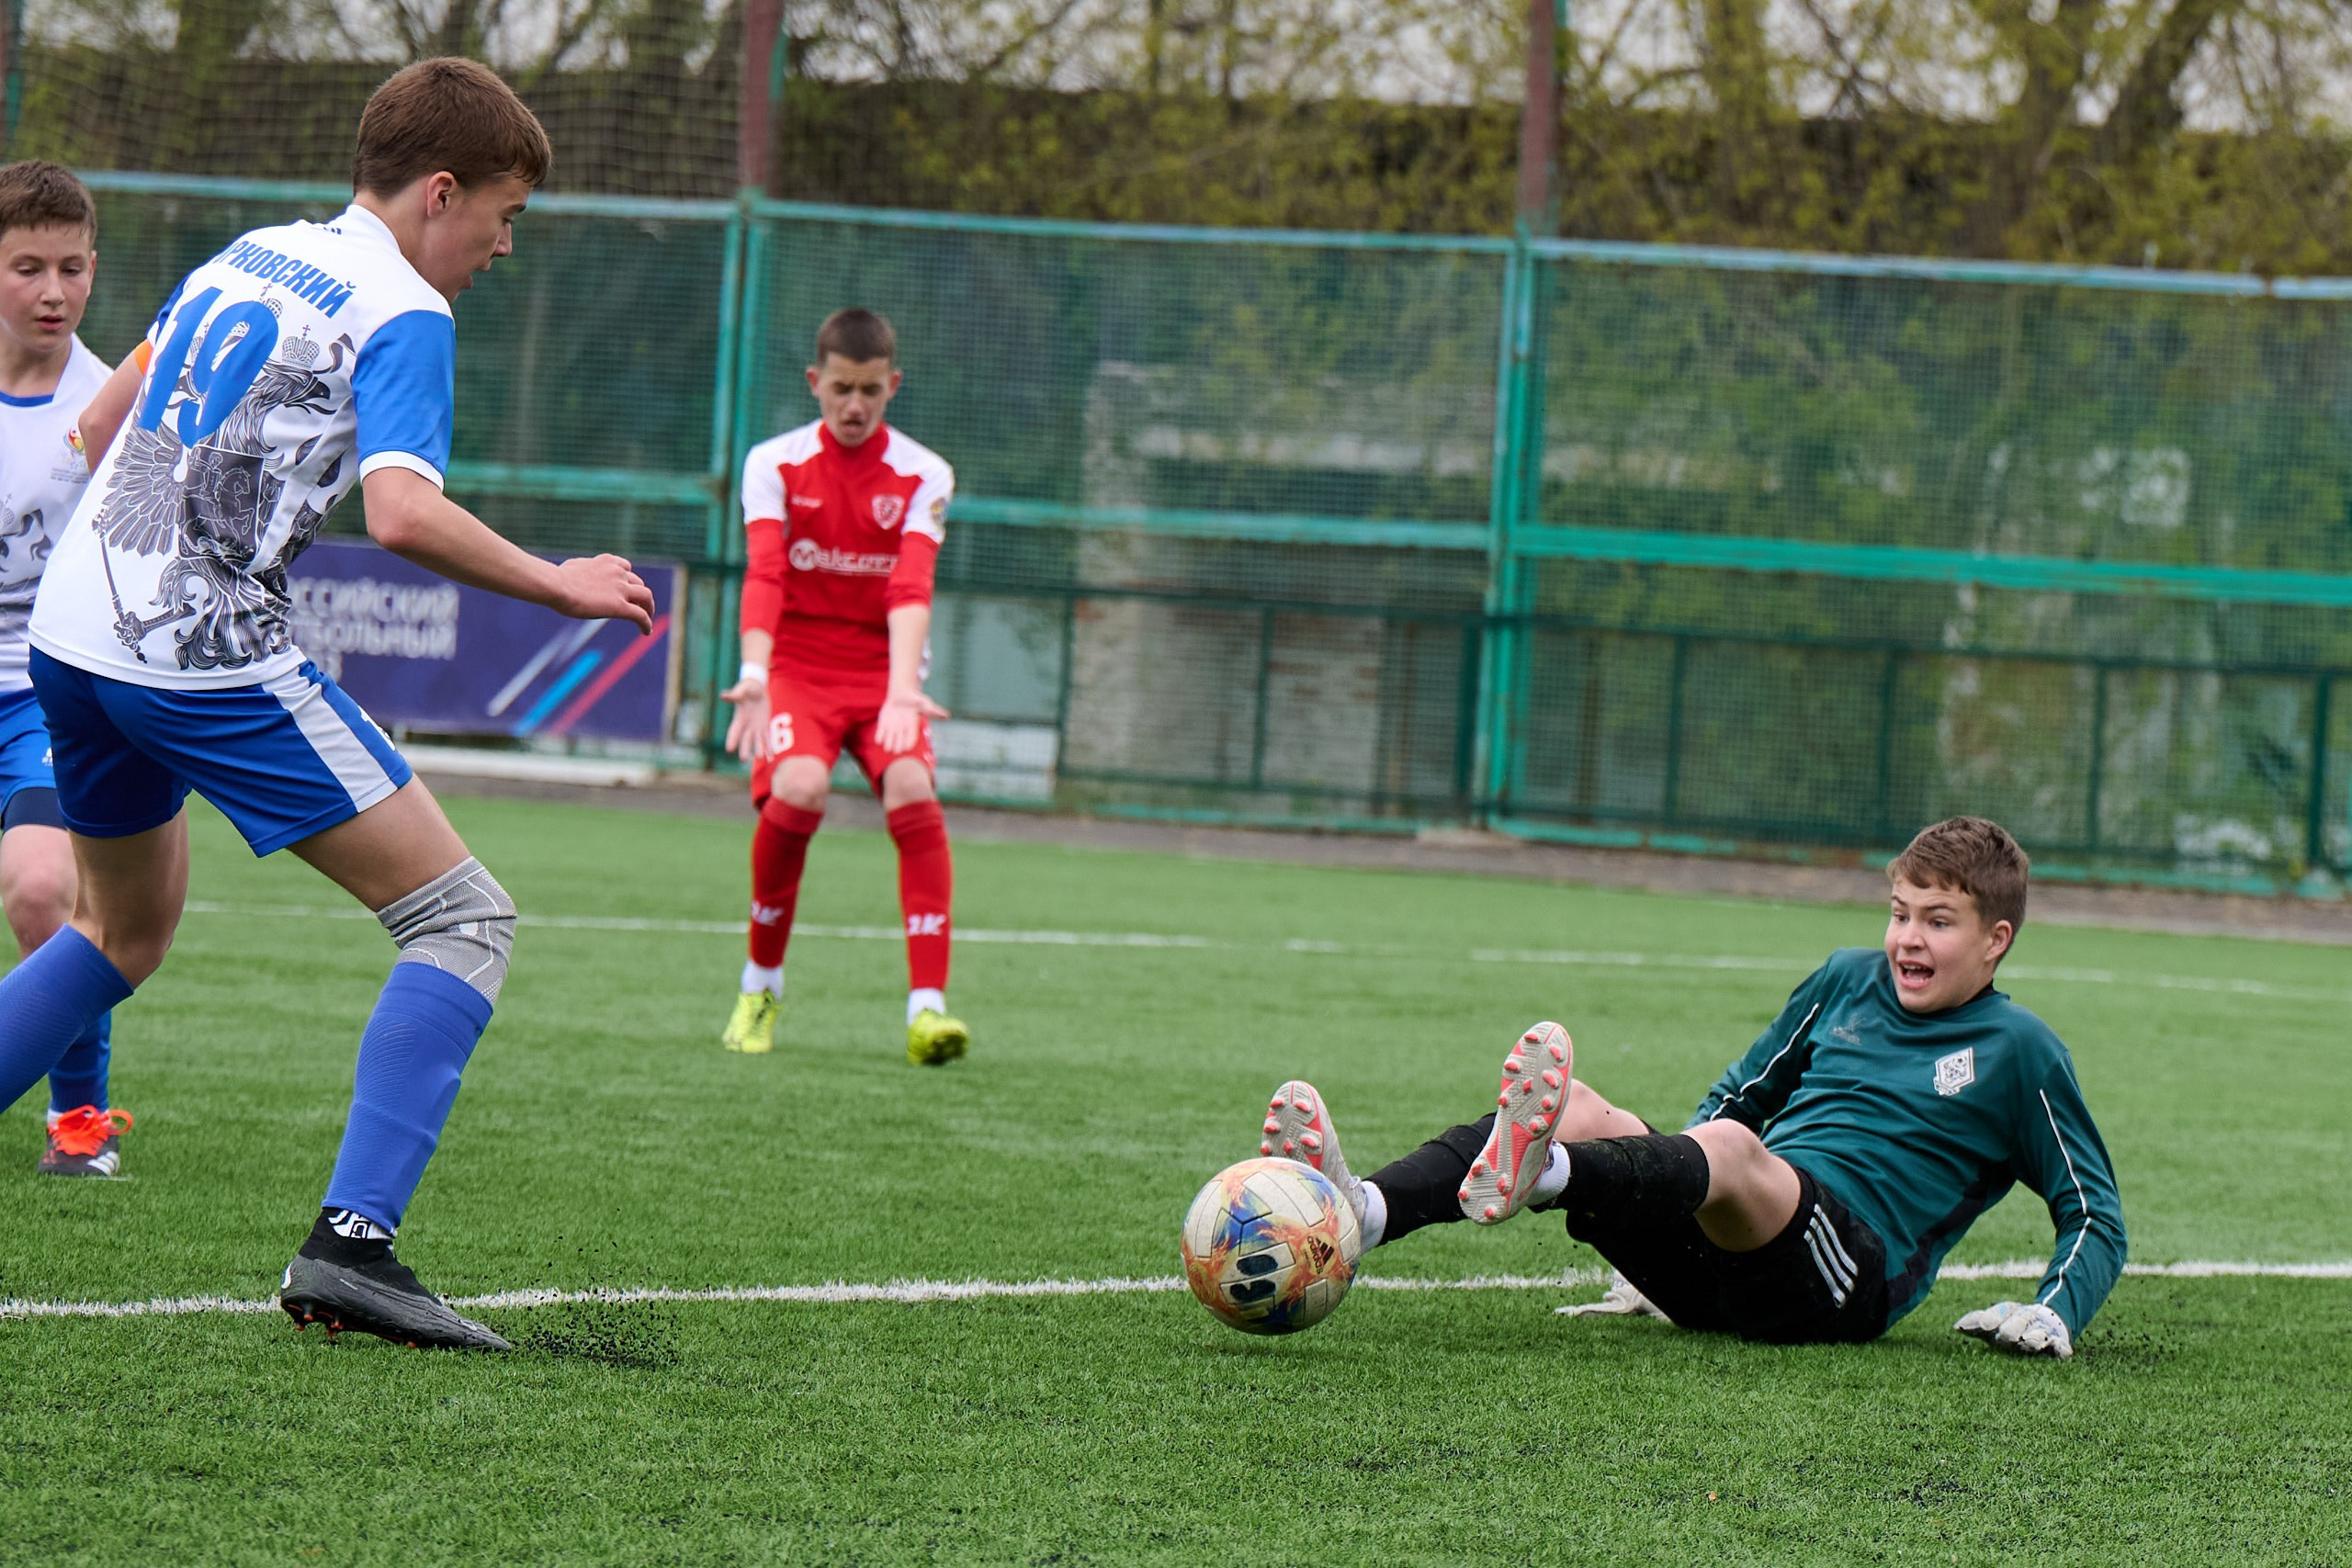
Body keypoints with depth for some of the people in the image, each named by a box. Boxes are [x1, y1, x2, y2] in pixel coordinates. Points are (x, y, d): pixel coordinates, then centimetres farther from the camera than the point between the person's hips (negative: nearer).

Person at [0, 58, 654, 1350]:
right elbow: (402, 514, -22)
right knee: (464, 917, -4)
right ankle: (348, 1243, -17)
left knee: (127, 930, 30)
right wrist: (561, 586, -10)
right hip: (210, 656, -9)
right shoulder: (403, 313, -8)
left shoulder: (246, 257, 18)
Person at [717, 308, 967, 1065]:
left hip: (881, 670, 1)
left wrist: (902, 691, -31)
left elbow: (911, 589, -15)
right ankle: (760, 987, -9)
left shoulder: (923, 476, -2)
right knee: (798, 789, -29)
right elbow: (764, 575, -15)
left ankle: (927, 1004, -27)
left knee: (912, 792, -27)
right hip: (796, 663, -1)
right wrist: (754, 675, -32)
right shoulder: (775, 463, -2)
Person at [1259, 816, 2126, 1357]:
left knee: (1728, 1149, -38)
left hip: (1848, 1278, -6)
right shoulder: (1847, 983, 23)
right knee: (1574, 1108, -21)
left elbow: (2094, 1213, 13)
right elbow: (1737, 1095, 32)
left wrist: (2054, 1314, -4)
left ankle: (1536, 1171, -73)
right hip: (1707, 1275, 6)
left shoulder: (2016, 1051, 9)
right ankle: (1361, 1213, -47)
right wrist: (1655, 1248, 26)